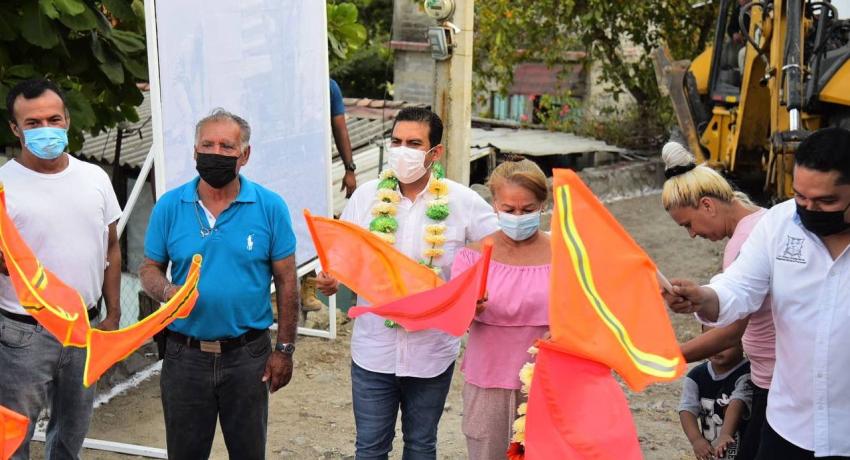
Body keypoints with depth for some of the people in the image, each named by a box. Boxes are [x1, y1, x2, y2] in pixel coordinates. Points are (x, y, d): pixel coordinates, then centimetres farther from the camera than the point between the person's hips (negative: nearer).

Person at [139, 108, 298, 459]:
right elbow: (150, 268, 6)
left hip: (247, 355, -1)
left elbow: (286, 281, -1)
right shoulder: (169, 206, -1)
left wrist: (284, 349, -3)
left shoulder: (270, 207, -5)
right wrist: (167, 292, -17)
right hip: (185, 355, 1)